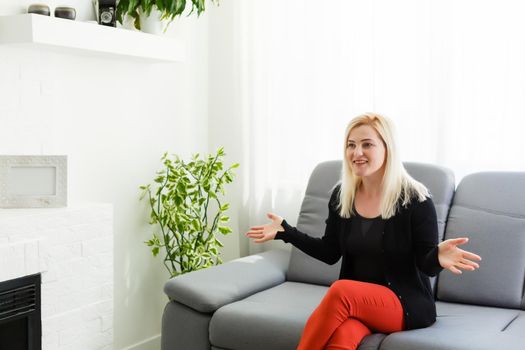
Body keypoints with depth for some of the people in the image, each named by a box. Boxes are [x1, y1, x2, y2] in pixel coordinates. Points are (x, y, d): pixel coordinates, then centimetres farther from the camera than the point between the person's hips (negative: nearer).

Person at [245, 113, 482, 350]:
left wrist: (438, 257, -31)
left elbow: (426, 265, -8)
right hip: (356, 302, 3)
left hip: (407, 303, -3)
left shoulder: (415, 199, -10)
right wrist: (285, 231, 5)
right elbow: (330, 252, 12)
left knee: (341, 291, -32)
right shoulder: (341, 195, 4)